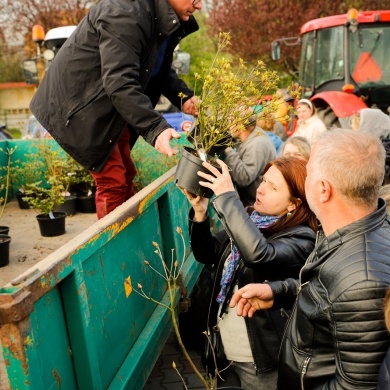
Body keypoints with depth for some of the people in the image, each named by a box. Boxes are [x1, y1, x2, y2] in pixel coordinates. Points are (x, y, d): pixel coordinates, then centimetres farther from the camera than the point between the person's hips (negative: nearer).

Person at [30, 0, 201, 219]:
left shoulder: (165, 19, 1)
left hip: (112, 106, 10)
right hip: (83, 105, -9)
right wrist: (155, 127, -46)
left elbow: (161, 68, 9)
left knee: (125, 175, 15)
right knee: (113, 181, -8)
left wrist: (183, 97, -8)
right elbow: (119, 82, -38)